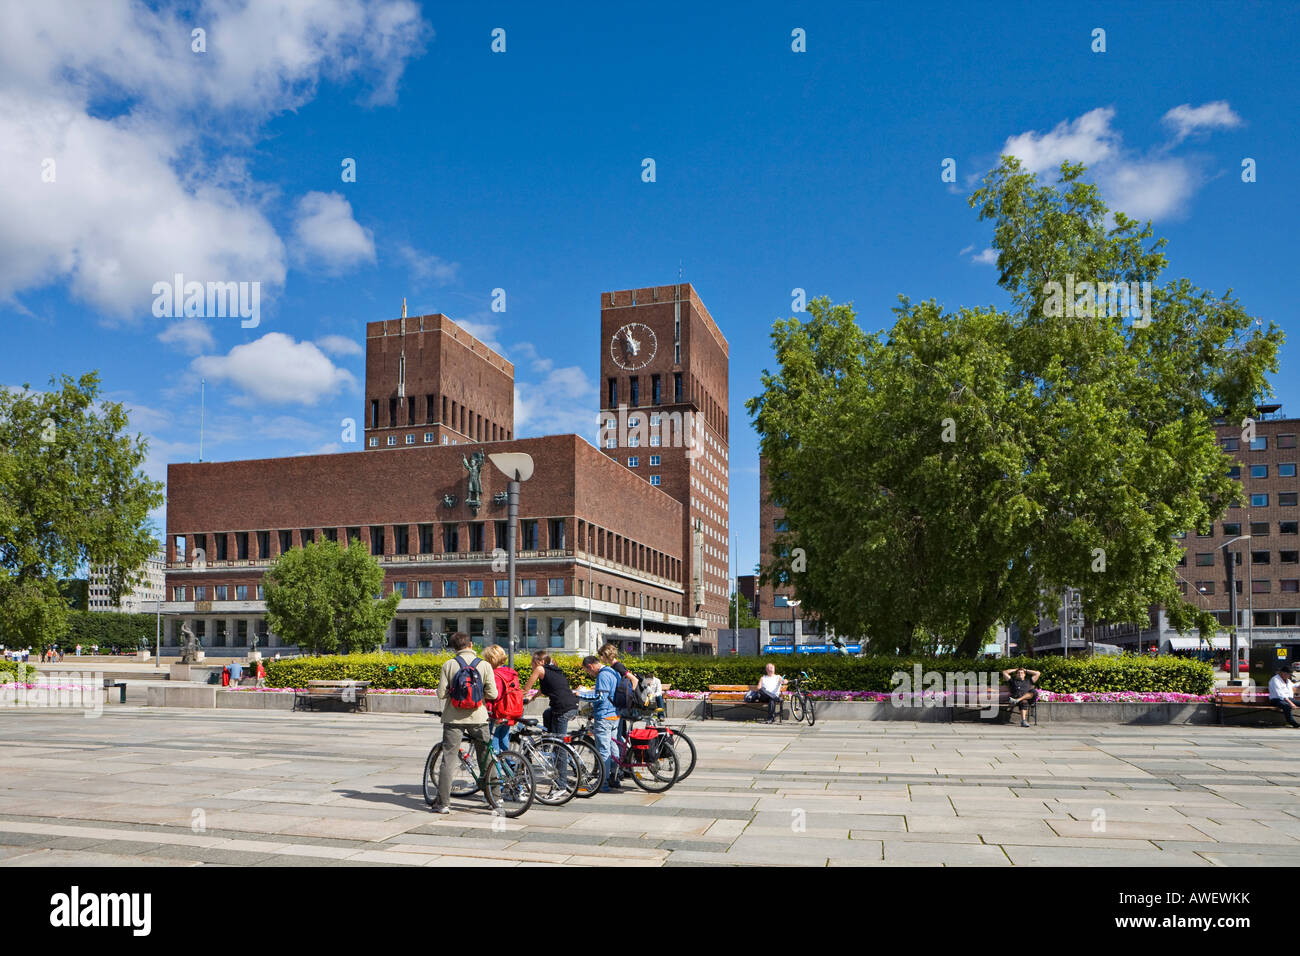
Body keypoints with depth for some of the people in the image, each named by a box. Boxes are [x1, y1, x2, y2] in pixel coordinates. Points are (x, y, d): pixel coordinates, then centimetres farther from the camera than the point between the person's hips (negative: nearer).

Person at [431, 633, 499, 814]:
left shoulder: (449, 665, -4)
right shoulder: (484, 665, -4)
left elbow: (441, 694, -5)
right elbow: (492, 694, -6)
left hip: (454, 719, -1)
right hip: (478, 719, 1)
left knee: (448, 759, 4)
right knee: (486, 759, 13)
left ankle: (443, 803, 3)